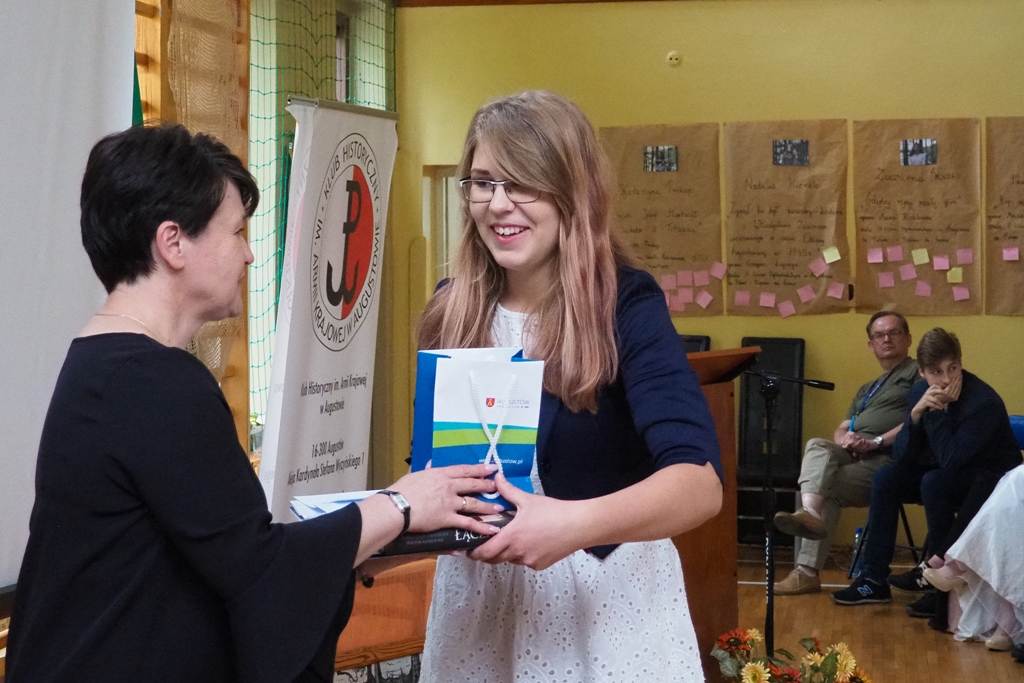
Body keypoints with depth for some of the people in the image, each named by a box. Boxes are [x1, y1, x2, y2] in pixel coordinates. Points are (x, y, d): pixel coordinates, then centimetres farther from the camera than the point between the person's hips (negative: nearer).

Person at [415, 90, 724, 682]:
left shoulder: (626, 306, -14)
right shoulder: (452, 311, -2)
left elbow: (699, 482, -25)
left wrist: (575, 524, -41)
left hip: (605, 594, -4)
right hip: (476, 593, 4)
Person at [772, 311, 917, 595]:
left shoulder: (917, 373, 8)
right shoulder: (867, 390, 34)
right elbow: (840, 430, 24)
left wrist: (877, 441, -16)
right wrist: (845, 438, -2)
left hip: (888, 457, -7)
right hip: (852, 454, 7)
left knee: (829, 490, -26)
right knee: (817, 447, -24)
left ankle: (807, 571, -33)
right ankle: (809, 514, -41)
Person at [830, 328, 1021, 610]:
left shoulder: (983, 402, -26)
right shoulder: (920, 392, -7)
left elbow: (949, 460, -32)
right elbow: (901, 456, -10)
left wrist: (937, 411, -32)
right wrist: (916, 414, -25)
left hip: (994, 480, -7)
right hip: (950, 472, 7)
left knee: (933, 482, -31)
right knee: (886, 478, -11)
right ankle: (874, 579, -8)